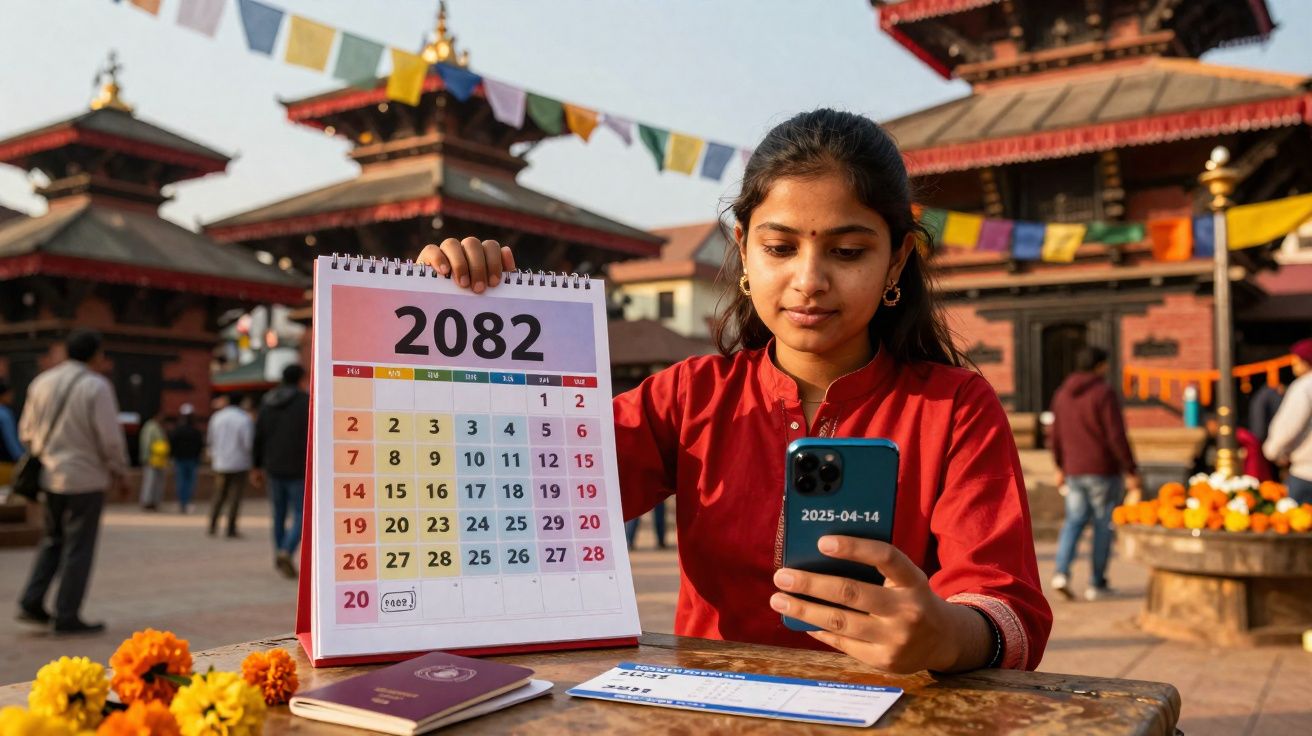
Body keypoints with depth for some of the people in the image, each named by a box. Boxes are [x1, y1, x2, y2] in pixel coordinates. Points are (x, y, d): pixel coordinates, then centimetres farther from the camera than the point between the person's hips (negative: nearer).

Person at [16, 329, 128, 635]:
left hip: (49, 475, 6)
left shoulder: (41, 382, 6)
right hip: (85, 478, -6)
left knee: (53, 540, 21)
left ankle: (31, 603, 15)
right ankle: (66, 617, 8)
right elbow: (110, 437, -15)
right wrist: (118, 470, 0)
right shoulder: (96, 386, -14)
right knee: (78, 547, 3)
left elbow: (27, 430, 12)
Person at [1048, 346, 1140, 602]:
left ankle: (1062, 572, -7)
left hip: (1074, 471, 5)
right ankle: (1096, 584, 9)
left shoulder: (1062, 394, 8)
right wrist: (1131, 472, -10)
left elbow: (1057, 435, 13)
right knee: (1104, 525, 5)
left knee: (1074, 521, 11)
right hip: (1103, 471, -5)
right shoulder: (1104, 393, -11)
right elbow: (1117, 437, -15)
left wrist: (1060, 467, 23)